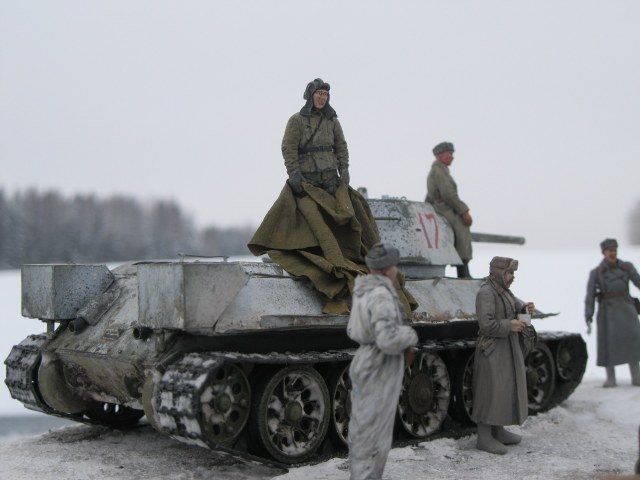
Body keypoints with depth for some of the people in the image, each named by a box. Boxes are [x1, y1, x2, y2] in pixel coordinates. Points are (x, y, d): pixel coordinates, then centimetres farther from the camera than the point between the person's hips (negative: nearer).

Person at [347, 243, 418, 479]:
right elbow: (389, 340, -30)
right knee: (374, 432, -2)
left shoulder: (363, 292, 6)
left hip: (366, 365, 10)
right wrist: (410, 335, -9)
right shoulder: (381, 296, -23)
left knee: (362, 428, 17)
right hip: (379, 372, -10)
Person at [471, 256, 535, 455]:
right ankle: (484, 438, 2)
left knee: (505, 389, 15)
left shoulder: (503, 290, 10)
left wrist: (525, 308, -2)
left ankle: (498, 431, 26)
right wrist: (509, 326, -20)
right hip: (493, 350, -10)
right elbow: (486, 324, -25)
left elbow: (515, 305, 18)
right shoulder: (486, 293, -18)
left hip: (507, 349, 10)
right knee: (490, 391, -5)